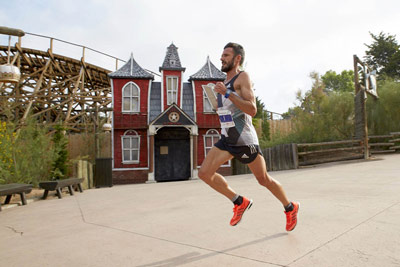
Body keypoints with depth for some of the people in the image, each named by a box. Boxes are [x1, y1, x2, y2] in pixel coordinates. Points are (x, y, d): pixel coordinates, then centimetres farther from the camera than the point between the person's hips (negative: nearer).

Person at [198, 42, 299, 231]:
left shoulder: (243, 77, -8)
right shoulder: (226, 83, 16)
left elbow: (252, 110, -21)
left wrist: (227, 93, -24)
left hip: (244, 139, -7)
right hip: (226, 139, 7)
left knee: (263, 179, 6)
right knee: (204, 173, -7)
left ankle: (290, 208, 34)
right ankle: (240, 202, 11)